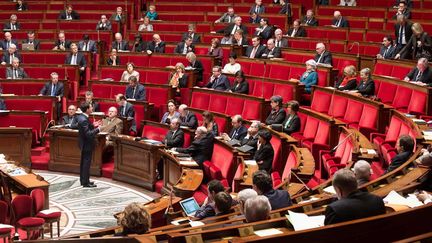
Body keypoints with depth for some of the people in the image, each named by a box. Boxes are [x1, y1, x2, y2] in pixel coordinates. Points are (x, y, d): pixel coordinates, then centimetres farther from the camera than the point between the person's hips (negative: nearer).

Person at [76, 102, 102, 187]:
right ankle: (86, 183, 6)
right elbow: (88, 134, -28)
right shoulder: (84, 120, -26)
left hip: (84, 143, 10)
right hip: (87, 144, -10)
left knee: (84, 163, 18)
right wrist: (97, 129, -20)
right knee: (86, 163, -1)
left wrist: (93, 125, 6)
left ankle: (83, 180, 28)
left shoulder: (80, 117, 4)